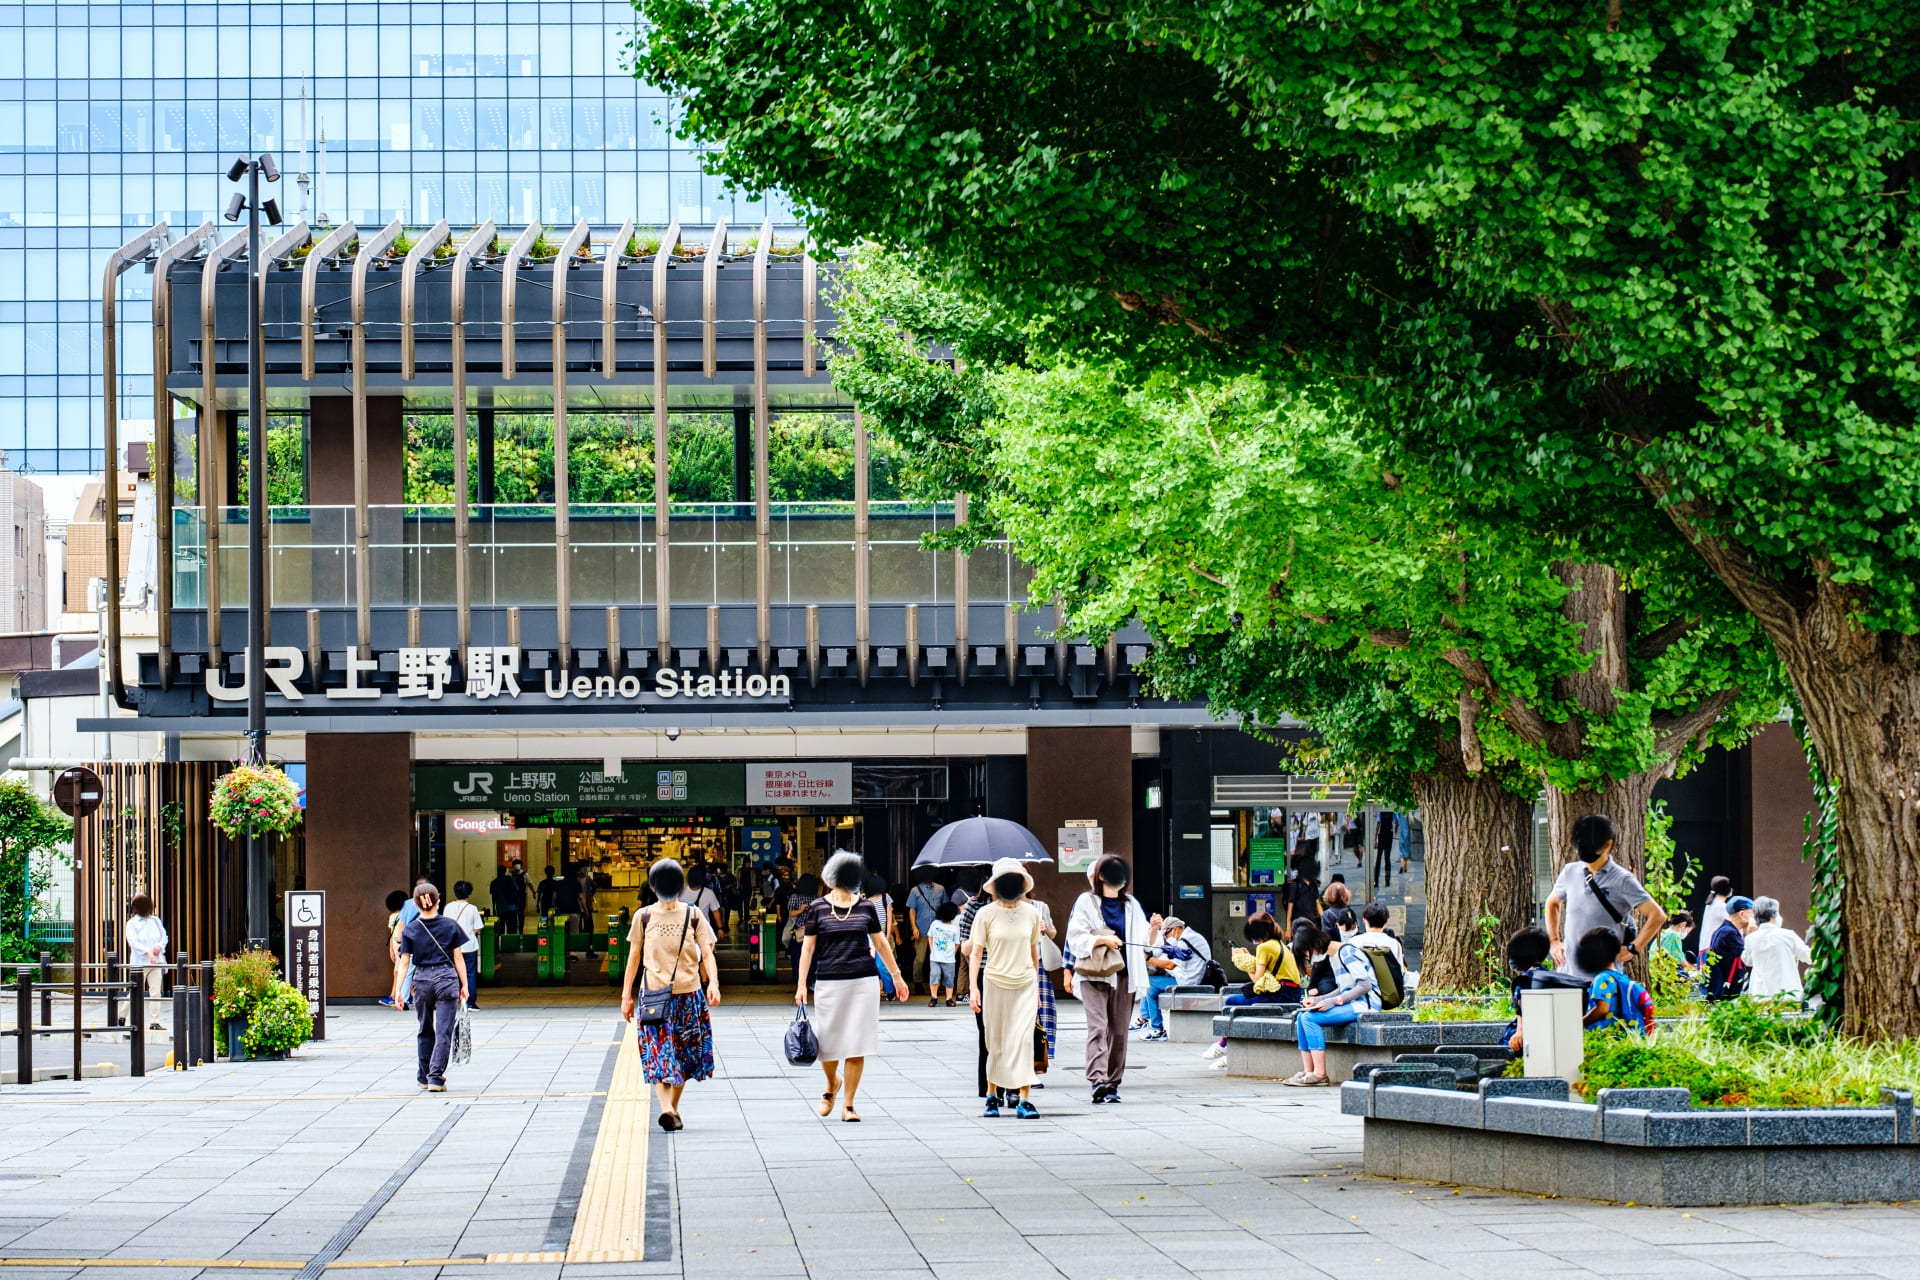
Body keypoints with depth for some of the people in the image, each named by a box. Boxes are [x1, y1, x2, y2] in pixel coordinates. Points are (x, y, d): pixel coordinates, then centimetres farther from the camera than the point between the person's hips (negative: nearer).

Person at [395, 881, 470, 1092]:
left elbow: (404, 961, -3)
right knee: (443, 1033, -1)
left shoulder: (410, 930, 0)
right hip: (446, 979, -1)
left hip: (421, 980, 1)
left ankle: (424, 1077, 23)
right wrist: (464, 984, 7)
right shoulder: (450, 926, -1)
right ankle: (436, 1078, -9)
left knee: (425, 1031, 17)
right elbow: (458, 959, 1)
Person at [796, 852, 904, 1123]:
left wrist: (896, 975, 21)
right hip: (829, 983, -1)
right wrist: (801, 984, -3)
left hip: (864, 982, 1)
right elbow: (807, 947, 3)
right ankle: (832, 1085, 33)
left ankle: (848, 1105, 5)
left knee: (856, 1046, -2)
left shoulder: (866, 906, 8)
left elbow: (881, 943, 17)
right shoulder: (817, 908, 2)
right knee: (829, 1042, 1)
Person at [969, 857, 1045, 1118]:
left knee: (1023, 1040, -8)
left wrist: (1036, 988, 18)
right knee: (997, 1043, 6)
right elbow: (976, 952, -4)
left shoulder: (1031, 913, 5)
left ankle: (1024, 1099, -11)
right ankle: (993, 1094, 22)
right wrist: (974, 988, -12)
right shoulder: (985, 914, -3)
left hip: (1025, 984, 1)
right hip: (995, 984, -1)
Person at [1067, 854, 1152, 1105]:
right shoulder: (1087, 902, 4)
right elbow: (1076, 939, -5)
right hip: (1094, 975, -4)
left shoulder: (1131, 905, 16)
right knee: (1098, 1027, -17)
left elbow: (1143, 941, 14)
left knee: (1119, 1031, 3)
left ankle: (1113, 1083, 9)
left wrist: (1153, 929, -6)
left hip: (1123, 975, 4)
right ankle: (1098, 1081, -30)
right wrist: (1103, 939, -18)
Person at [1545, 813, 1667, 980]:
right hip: (1568, 972, 5)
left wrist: (1633, 949, -14)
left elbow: (1657, 916, -12)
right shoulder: (1570, 872, 7)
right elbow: (1552, 903, 26)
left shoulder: (1621, 880, -9)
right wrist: (1554, 941, 16)